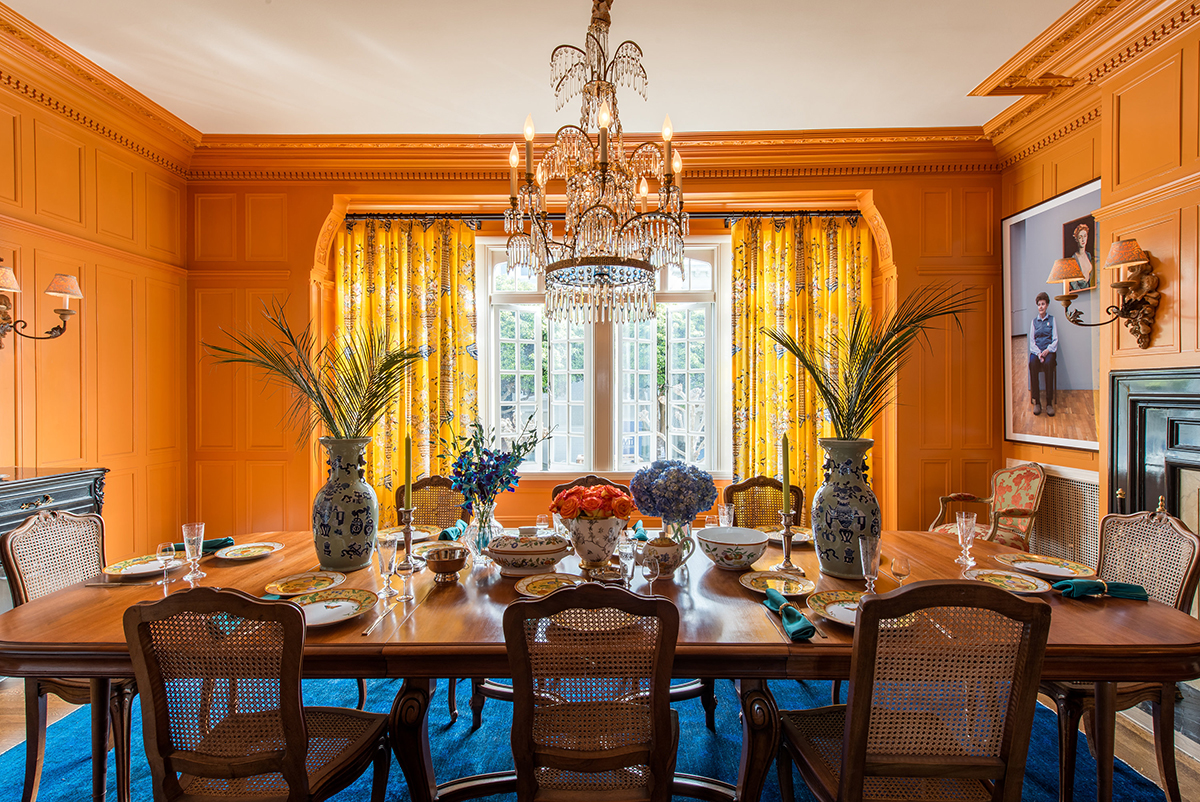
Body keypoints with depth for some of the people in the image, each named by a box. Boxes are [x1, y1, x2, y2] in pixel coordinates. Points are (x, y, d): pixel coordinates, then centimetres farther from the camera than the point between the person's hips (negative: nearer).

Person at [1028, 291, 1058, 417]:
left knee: (1048, 363, -36)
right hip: (1036, 350, 1)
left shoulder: (1052, 320, 12)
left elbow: (1055, 339, 6)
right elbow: (1032, 341, 8)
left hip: (1049, 351, -1)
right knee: (1032, 363, -34)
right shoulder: (1034, 321, 16)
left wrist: (1047, 350, -14)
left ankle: (1049, 402, -33)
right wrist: (1038, 353, -10)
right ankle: (1036, 401, -31)